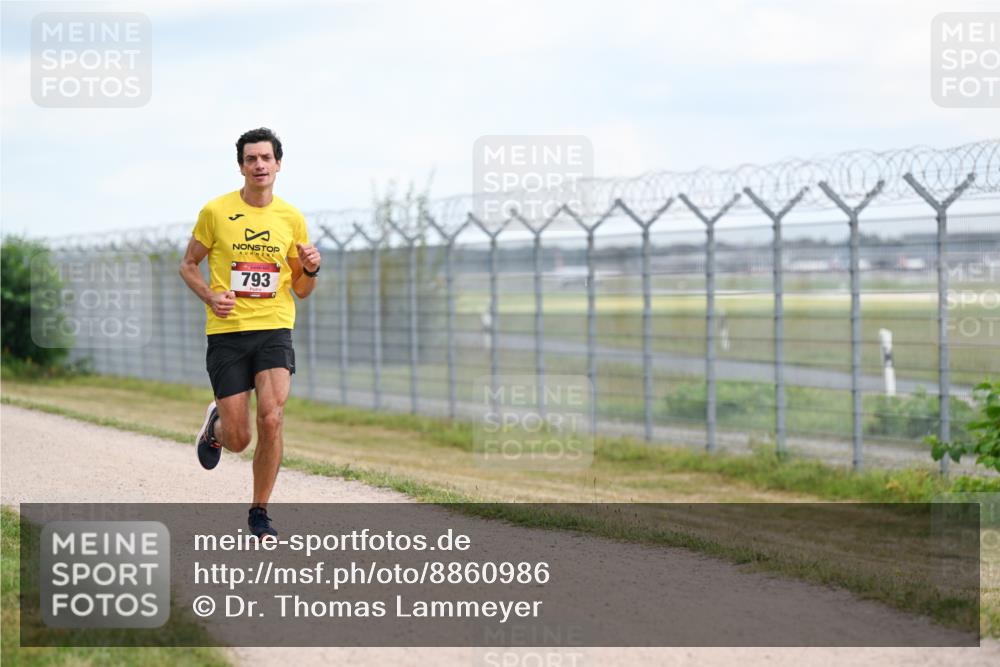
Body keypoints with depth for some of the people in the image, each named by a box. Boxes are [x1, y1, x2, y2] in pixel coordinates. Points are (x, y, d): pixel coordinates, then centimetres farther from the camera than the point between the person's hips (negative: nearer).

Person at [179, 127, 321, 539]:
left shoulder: (291, 217, 7)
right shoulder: (216, 212, -1)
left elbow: (300, 290, 14)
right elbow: (188, 265, 9)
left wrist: (311, 270, -9)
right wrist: (210, 296, -10)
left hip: (275, 329, 1)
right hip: (226, 333, -1)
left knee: (271, 420, -17)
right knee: (238, 439, -2)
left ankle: (259, 512, 2)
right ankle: (215, 426, 38)